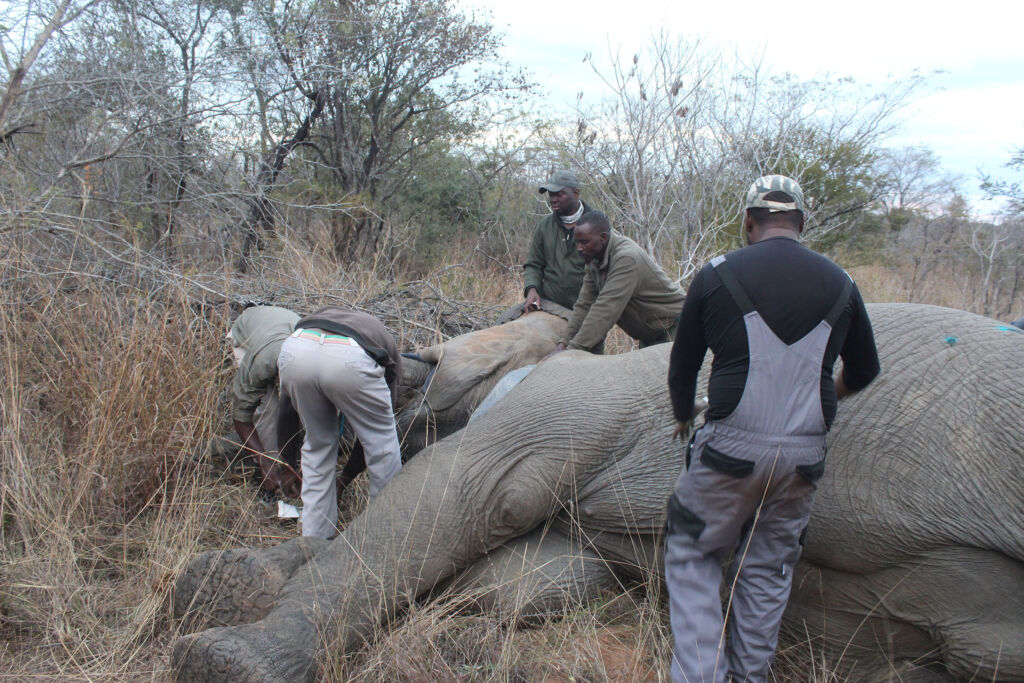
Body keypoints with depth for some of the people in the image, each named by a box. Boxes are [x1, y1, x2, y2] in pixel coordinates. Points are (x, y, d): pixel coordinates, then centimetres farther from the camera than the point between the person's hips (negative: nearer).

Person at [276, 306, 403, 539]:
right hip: (348, 360, -3)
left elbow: (286, 407, 42)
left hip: (295, 351, 3)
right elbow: (371, 429, 37)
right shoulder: (387, 346, 36)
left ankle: (314, 537, 33)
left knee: (317, 443, 26)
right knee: (382, 444, 21)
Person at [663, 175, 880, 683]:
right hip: (804, 458, 4)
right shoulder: (840, 284, 4)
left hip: (732, 450, -3)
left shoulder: (716, 276, -5)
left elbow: (682, 368, 5)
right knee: (768, 567, 20)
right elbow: (863, 371, 20)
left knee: (692, 554, 13)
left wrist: (683, 417, 25)